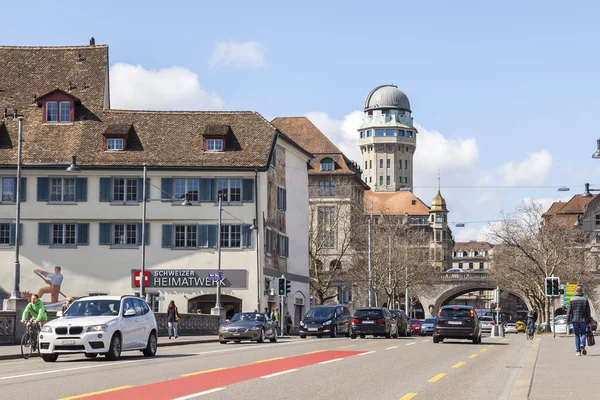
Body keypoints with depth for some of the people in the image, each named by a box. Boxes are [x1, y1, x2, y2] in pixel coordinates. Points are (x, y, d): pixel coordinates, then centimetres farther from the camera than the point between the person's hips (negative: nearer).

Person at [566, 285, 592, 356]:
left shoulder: (572, 299, -1)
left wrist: (568, 320, 2)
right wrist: (589, 321, 9)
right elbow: (588, 311, 2)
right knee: (583, 333, 12)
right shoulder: (585, 299, 0)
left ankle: (578, 351, 4)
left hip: (575, 320, 0)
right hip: (583, 320, 0)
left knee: (577, 335, 7)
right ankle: (582, 344, -18)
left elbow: (569, 311, -2)